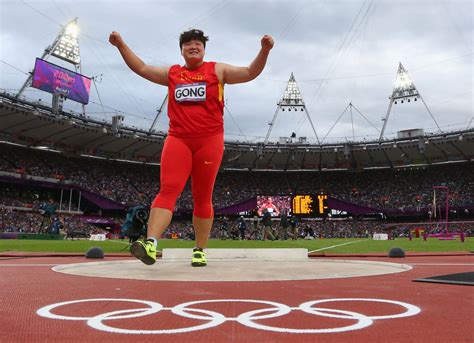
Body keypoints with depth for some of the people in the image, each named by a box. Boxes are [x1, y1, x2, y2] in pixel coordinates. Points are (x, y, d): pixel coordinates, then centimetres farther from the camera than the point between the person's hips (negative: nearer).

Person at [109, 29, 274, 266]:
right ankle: (151, 244, -25)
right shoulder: (171, 73, 19)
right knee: (168, 191, -15)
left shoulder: (217, 70, 13)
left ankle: (200, 250, 12)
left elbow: (250, 73, 7)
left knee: (202, 197, 2)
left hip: (209, 141, -1)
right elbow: (141, 68, 22)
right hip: (177, 140, 2)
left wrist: (264, 51, -8)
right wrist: (121, 45, 15)